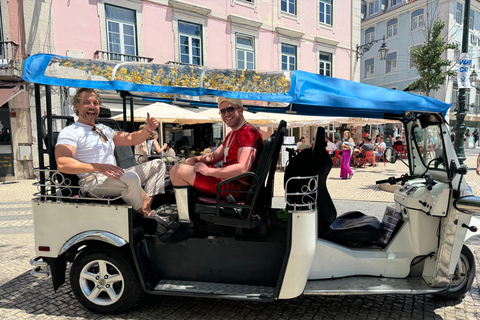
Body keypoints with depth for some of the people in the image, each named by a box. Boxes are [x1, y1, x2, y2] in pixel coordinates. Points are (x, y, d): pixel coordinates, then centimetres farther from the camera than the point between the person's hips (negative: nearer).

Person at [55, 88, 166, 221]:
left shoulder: (104, 129, 25)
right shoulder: (69, 132, -2)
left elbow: (131, 139, 25)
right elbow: (62, 164, -19)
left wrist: (148, 129, 3)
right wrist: (99, 167, -30)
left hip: (114, 177, 9)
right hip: (93, 181, -9)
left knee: (157, 165, 7)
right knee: (131, 177, -38)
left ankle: (148, 207, -14)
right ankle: (144, 215, -13)